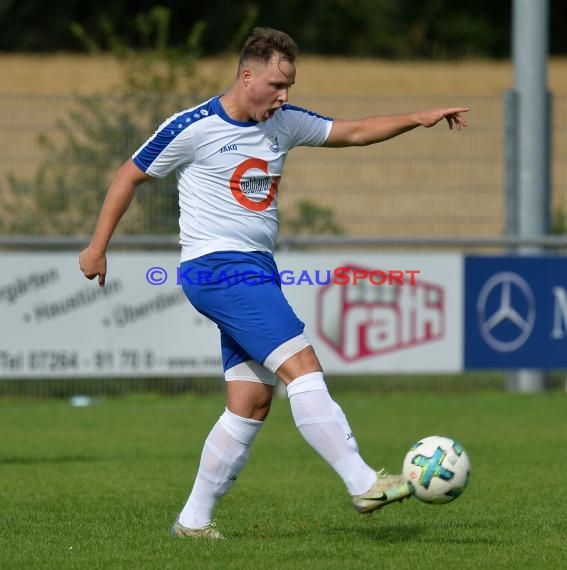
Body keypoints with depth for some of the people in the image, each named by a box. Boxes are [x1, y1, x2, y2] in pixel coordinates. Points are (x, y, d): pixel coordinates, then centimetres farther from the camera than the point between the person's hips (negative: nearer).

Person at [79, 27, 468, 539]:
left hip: (255, 273, 8)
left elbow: (355, 132, 15)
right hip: (217, 267, -8)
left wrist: (417, 119, 2)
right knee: (302, 365, -19)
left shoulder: (284, 123, 11)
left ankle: (194, 520, 12)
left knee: (252, 403, 4)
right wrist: (98, 247, 5)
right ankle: (364, 484, -24)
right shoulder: (193, 128, -7)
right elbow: (129, 177, 3)